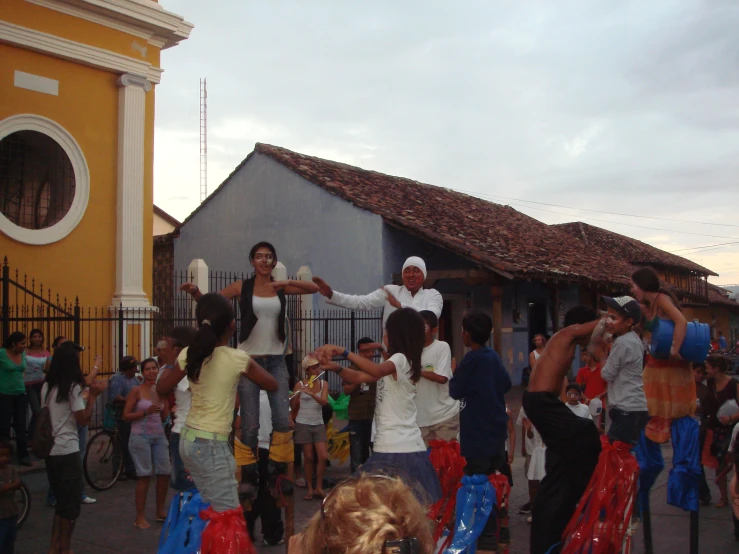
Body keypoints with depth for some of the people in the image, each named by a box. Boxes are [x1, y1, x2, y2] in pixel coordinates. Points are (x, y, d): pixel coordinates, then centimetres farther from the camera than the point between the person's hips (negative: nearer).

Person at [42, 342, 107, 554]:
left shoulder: (47, 386, 7)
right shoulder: (73, 387, -13)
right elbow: (83, 420, -13)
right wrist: (93, 395, -7)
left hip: (50, 450, 7)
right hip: (67, 452, -7)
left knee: (61, 501, 18)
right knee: (71, 503, 6)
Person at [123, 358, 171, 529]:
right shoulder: (137, 390, -5)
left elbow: (164, 417, 10)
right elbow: (126, 415, -8)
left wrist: (165, 397, -1)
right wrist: (146, 412, -19)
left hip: (159, 436, 5)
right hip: (141, 436, -5)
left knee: (165, 473, 5)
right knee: (144, 475, -4)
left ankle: (160, 512, 22)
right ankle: (140, 517, 6)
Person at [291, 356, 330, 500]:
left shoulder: (323, 384, 3)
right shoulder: (300, 384, -4)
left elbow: (324, 402, -13)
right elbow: (294, 407, -2)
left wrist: (311, 393, -28)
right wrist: (296, 395, -23)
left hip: (318, 424, 3)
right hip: (303, 424, -2)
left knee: (323, 457, -5)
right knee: (308, 457, -1)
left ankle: (319, 488, 8)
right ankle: (310, 488, 11)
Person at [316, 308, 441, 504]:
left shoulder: (401, 359, -10)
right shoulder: (397, 363, 20)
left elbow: (377, 371, -34)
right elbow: (359, 378, 16)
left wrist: (344, 351, -33)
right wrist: (335, 368, -1)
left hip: (396, 450, -10)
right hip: (408, 447, 10)